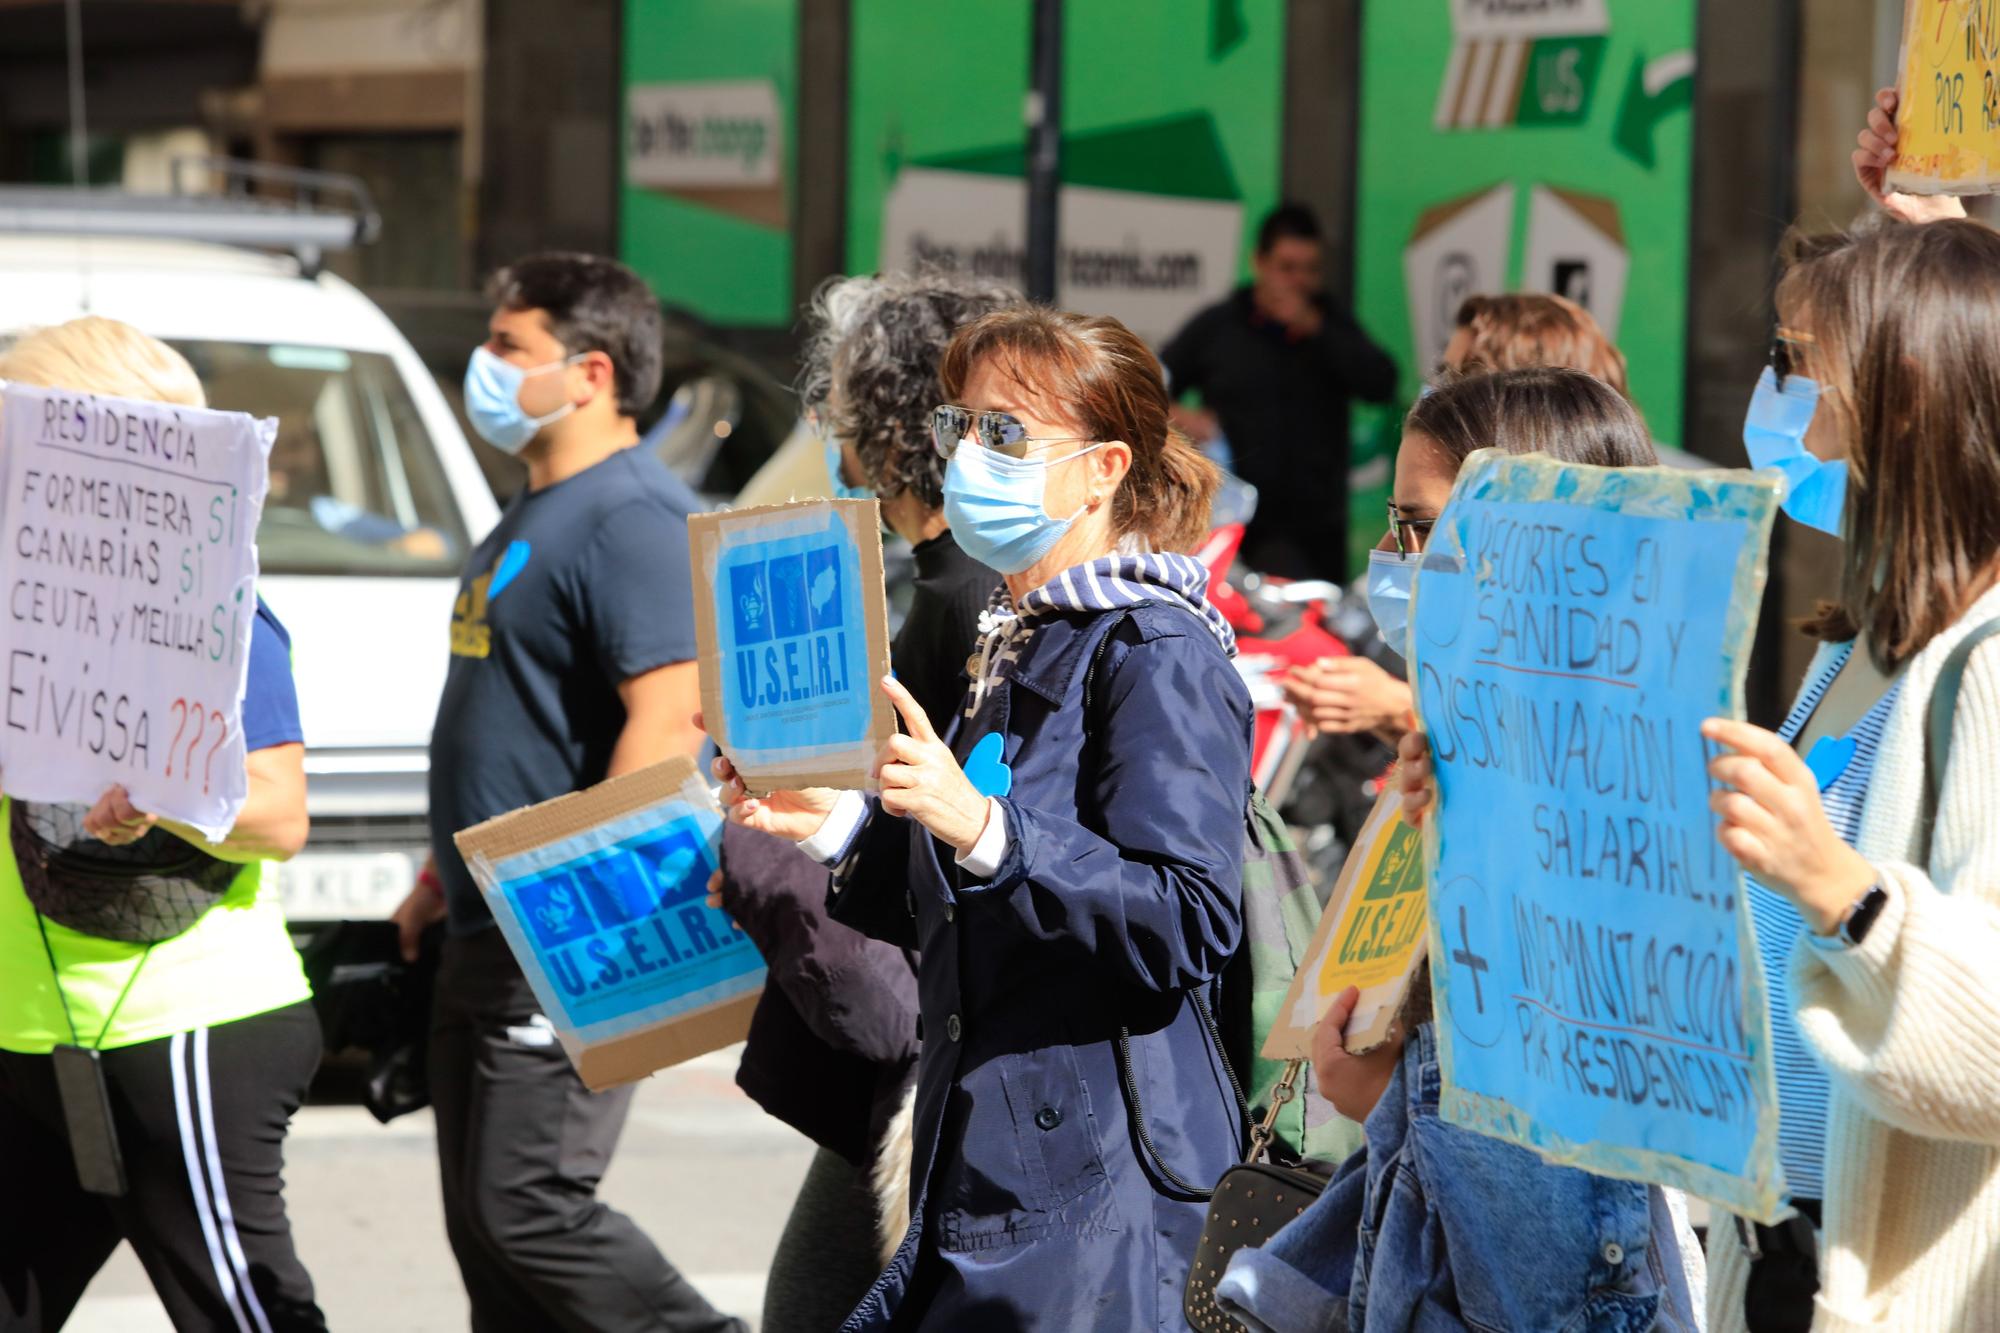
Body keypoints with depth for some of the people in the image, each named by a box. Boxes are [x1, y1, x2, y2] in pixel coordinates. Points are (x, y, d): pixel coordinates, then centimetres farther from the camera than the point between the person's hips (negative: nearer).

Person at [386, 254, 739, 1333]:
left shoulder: (629, 516, -15)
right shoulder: (534, 515, 18)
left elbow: (667, 718, -25)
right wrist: (443, 878, 26)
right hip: (486, 943, 10)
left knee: (530, 1207, -13)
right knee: (483, 1230, 10)